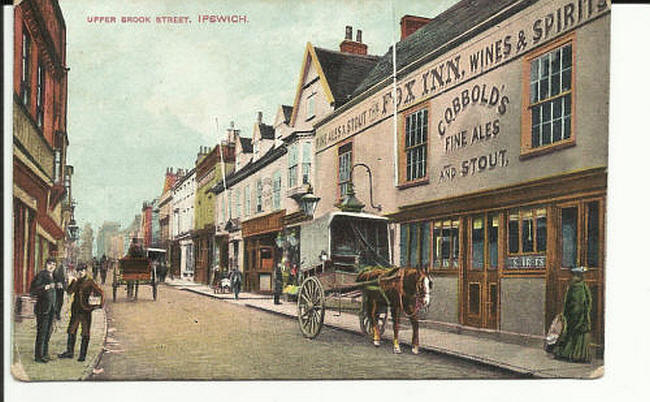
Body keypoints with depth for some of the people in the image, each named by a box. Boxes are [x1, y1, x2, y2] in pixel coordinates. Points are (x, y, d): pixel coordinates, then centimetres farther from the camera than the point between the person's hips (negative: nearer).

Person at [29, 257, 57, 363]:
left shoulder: (52, 276, 14)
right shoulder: (41, 275, -10)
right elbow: (32, 290, -17)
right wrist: (45, 287, -26)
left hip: (51, 308, 8)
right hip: (43, 308, -8)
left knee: (48, 332, 12)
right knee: (41, 331, -6)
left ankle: (44, 354, 21)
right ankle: (38, 356, 0)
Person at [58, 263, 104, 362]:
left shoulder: (90, 282, -7)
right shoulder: (76, 281, 9)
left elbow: (100, 293, -6)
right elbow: (69, 291, -3)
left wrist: (101, 304, -6)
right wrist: (75, 280, -8)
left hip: (85, 310, -6)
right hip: (76, 309, 6)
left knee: (85, 333, 0)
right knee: (71, 331, 13)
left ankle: (82, 355, 7)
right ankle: (69, 352, 26)